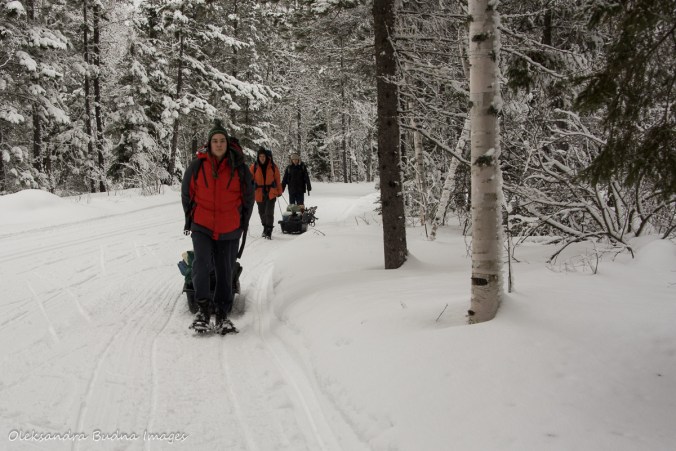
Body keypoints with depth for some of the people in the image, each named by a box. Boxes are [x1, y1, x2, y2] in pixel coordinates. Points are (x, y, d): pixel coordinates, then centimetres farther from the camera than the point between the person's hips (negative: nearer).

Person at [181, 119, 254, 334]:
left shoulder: (239, 168, -1)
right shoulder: (197, 165, -2)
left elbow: (248, 195, 10)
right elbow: (187, 193, 10)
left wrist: (243, 221, 12)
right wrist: (190, 218, 13)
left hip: (229, 230, 1)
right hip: (202, 227, -1)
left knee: (225, 272, 6)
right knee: (202, 263, -21)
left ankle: (222, 315, 16)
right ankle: (203, 308, -11)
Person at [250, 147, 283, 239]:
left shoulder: (273, 166, -2)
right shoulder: (254, 167, -2)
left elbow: (277, 179, 7)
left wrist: (279, 192, 12)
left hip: (271, 193, -2)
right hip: (259, 194, 2)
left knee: (269, 213, -12)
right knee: (262, 213, 12)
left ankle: (268, 231, -8)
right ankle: (265, 228, 31)